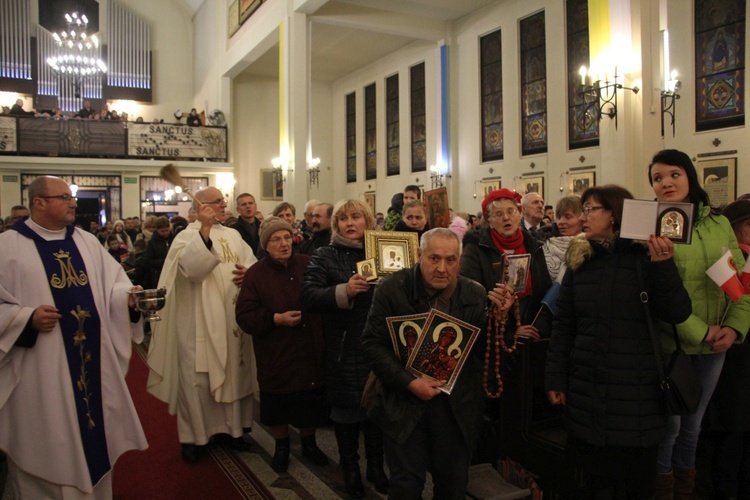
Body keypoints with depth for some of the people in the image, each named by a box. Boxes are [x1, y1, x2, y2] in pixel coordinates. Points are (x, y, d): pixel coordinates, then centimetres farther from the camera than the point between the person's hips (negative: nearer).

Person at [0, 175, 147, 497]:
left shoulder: (87, 241, 10)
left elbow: (112, 283, 8)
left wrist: (129, 296, -11)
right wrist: (27, 318, -20)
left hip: (93, 359, 5)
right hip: (41, 370, -5)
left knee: (94, 435, 16)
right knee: (46, 446, 8)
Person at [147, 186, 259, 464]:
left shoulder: (233, 235, 13)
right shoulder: (187, 236, -5)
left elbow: (252, 263, 10)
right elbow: (190, 268, -24)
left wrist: (248, 272, -12)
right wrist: (205, 229, -28)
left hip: (233, 321, 6)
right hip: (199, 323, -5)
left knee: (233, 372, 13)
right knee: (197, 377, 0)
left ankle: (231, 426, 28)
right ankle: (193, 435, 15)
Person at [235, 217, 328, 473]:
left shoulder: (308, 265, 0)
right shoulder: (256, 274, -6)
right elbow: (244, 315, -10)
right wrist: (275, 318, -21)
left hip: (311, 352, 2)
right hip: (276, 354, -2)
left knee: (311, 402, 13)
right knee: (278, 405, 12)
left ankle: (309, 443, 37)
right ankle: (281, 447, 36)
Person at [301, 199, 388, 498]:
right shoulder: (325, 256, 1)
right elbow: (309, 295, -12)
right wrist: (343, 291, -26)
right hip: (344, 348, -2)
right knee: (346, 406, 9)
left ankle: (376, 465, 33)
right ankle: (350, 468, 30)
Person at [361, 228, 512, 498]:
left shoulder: (475, 294, -3)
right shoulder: (392, 288, -10)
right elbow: (372, 344, -10)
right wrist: (409, 382, -18)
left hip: (458, 407, 3)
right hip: (405, 404, -2)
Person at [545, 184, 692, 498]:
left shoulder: (646, 257, -6)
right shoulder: (580, 260, 3)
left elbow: (677, 314, -14)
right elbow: (563, 325, 3)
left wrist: (663, 268, -27)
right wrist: (556, 378, 1)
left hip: (637, 392, -2)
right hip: (586, 390, 3)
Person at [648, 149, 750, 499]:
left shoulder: (719, 224, 6)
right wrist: (700, 331, -18)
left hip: (714, 346, 5)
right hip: (668, 343, -4)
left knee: (693, 424, 17)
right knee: (668, 423, 7)